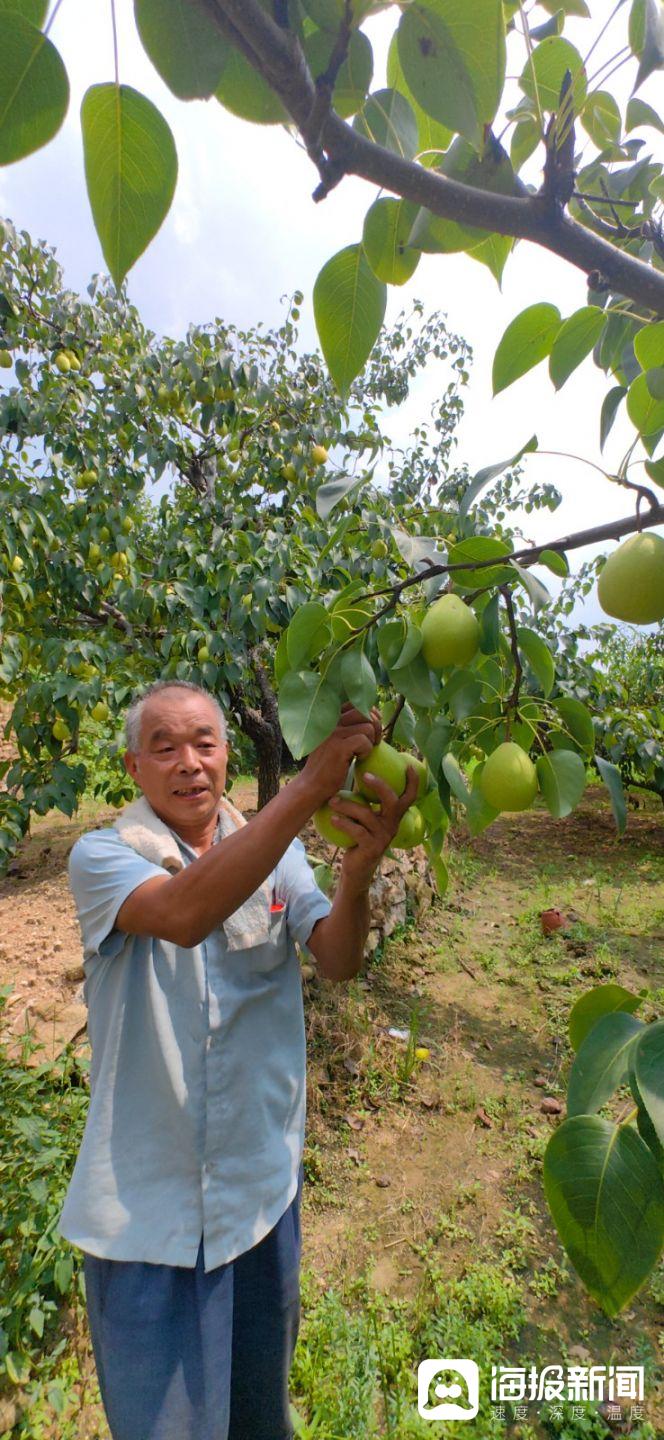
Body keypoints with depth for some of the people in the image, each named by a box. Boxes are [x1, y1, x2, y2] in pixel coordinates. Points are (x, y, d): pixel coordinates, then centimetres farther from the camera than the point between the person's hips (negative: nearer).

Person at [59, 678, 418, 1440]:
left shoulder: (277, 855, -3)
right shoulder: (102, 856, -13)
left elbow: (336, 960, -16)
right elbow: (183, 913, -35)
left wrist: (357, 870, -38)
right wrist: (310, 784, -43)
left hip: (262, 1180, 4)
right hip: (148, 1198, -3)